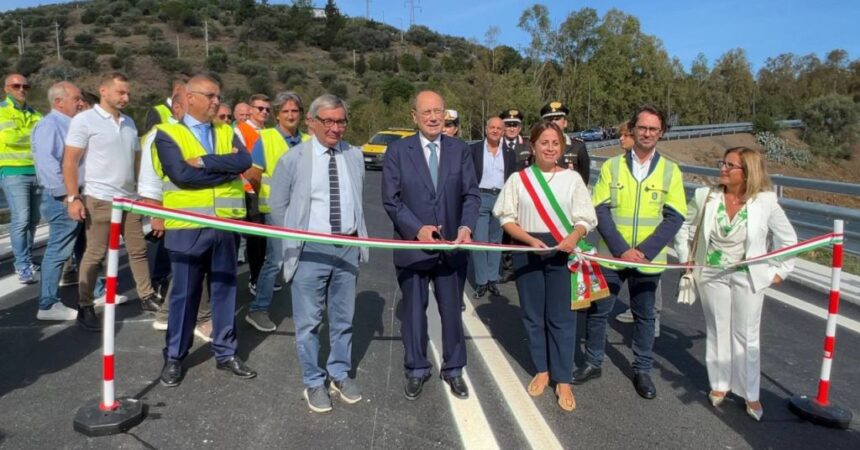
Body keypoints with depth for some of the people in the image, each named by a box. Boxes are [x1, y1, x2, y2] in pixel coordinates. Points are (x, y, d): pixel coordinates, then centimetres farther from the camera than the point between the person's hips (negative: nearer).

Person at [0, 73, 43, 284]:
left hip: (37, 172, 5)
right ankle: (23, 266, -3)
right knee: (20, 219, -10)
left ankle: (26, 261, 23)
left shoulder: (34, 114, 17)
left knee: (33, 219, 11)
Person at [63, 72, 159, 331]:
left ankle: (147, 296, 21)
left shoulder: (129, 122, 13)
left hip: (129, 198, 6)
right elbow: (69, 162, -9)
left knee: (138, 250, 10)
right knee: (95, 254, 0)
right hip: (99, 199, -6)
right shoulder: (84, 120, -6)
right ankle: (85, 308, 12)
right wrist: (73, 197, -15)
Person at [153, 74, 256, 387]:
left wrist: (205, 162, -17)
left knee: (224, 289, 11)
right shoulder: (168, 134, -1)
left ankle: (225, 353, 24)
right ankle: (174, 357, 22)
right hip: (187, 227, -3)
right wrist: (226, 168, -12)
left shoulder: (227, 132, 12)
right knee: (184, 294, 6)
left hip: (225, 225, 4)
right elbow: (181, 174, -18)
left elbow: (244, 162, -8)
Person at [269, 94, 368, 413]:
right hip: (310, 250, -3)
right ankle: (313, 382, 24)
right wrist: (295, 242, 4)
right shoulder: (293, 159, -4)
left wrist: (357, 240, 8)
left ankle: (340, 374, 34)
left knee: (343, 318, 16)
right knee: (309, 321, 7)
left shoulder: (355, 156, 5)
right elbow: (278, 207, 4)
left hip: (348, 247, 3)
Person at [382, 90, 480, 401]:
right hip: (412, 246, -1)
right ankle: (416, 369, 32)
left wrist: (466, 227, -18)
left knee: (452, 311, 13)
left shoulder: (460, 150, 3)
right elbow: (391, 199, -5)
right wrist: (417, 229, -16)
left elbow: (471, 194, -1)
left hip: (452, 246, 1)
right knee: (414, 311, 13)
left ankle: (453, 369, 32)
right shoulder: (397, 151, -2)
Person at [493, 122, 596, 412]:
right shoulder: (518, 179, 2)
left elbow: (586, 218, 1)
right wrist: (531, 239, -15)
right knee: (533, 315, 10)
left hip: (562, 252, -1)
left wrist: (574, 235, -21)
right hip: (526, 252, 1)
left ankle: (563, 381, 15)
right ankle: (542, 371, 29)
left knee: (561, 317, 2)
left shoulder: (572, 178, 2)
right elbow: (506, 218, 0)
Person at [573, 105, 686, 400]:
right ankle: (593, 363, 25)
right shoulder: (612, 166, 1)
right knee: (597, 311, 7)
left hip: (649, 259, 0)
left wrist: (643, 251, -15)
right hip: (611, 255, 0)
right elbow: (601, 211, -5)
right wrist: (621, 250, -15)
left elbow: (674, 217, -4)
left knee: (644, 316, 13)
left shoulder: (670, 171, 2)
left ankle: (642, 370, 29)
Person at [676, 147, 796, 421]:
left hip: (748, 277, -1)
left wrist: (779, 271, 2)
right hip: (712, 275, 1)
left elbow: (788, 239, 2)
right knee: (717, 331, 14)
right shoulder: (705, 196, -9)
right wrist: (685, 259, 6)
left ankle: (751, 394, 25)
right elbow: (683, 227, 6)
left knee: (747, 336, 9)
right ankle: (719, 385, 31)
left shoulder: (765, 202, -12)